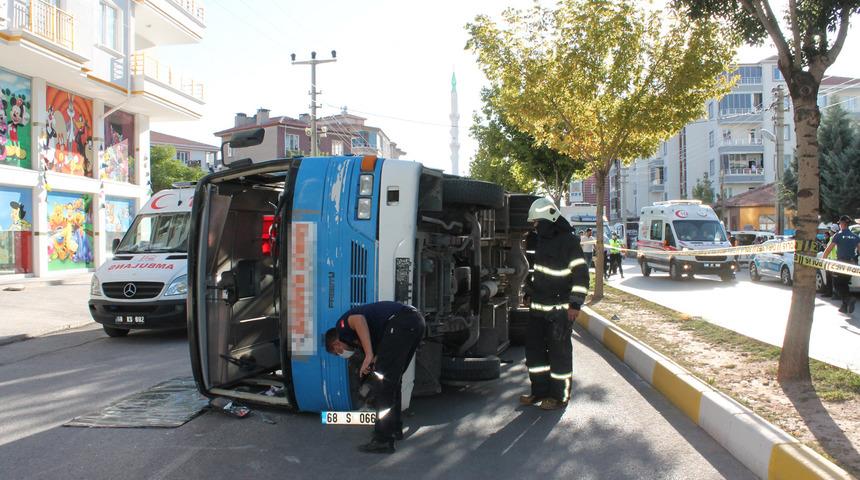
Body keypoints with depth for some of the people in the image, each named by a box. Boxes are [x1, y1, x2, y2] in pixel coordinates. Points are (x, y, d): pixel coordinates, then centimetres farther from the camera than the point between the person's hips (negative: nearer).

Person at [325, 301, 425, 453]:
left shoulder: (342, 326, 12)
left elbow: (358, 319, -13)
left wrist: (369, 355, -14)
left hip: (401, 322, -10)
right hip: (416, 320, 10)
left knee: (381, 380, -2)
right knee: (392, 379, 23)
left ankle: (383, 440, 1)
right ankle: (395, 428, 33)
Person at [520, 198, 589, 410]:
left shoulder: (569, 242, -13)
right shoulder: (541, 240, 12)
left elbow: (581, 275, -15)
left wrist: (575, 304, -18)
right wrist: (531, 287, 21)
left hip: (560, 310, -8)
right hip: (538, 306, 8)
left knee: (559, 352, 1)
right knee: (534, 348, 12)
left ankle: (560, 396, 12)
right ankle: (540, 391, 24)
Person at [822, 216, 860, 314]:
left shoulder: (838, 235, -6)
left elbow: (828, 249, -9)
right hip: (852, 264, 5)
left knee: (837, 284, 2)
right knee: (844, 284, 15)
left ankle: (849, 298, -21)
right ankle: (845, 306, 13)